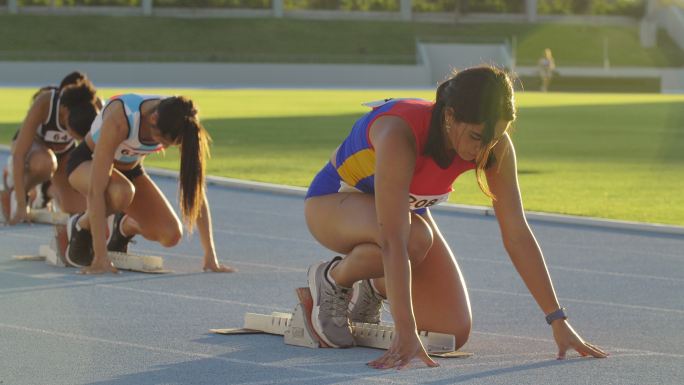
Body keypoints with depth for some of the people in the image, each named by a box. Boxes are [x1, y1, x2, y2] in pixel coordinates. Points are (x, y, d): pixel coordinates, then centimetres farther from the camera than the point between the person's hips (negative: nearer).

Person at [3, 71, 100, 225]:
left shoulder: (94, 108, -31)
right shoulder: (43, 103, -39)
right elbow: (19, 155, -38)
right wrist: (21, 205, -40)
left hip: (64, 150, 4)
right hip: (33, 143, -4)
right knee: (45, 163, -40)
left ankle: (49, 189, 22)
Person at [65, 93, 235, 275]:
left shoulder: (178, 126, -26)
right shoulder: (120, 119, -40)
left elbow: (196, 190, -21)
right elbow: (96, 190, -43)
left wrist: (210, 256, -25)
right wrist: (100, 257, -46)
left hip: (130, 169, 5)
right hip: (88, 162, -5)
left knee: (171, 235, -15)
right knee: (122, 192, -39)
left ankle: (125, 226, 17)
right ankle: (81, 226, -8)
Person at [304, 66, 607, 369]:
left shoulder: (495, 145, -24)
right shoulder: (400, 135, -41)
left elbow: (517, 234, -18)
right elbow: (394, 242, -46)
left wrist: (558, 321, -21)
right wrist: (406, 334, -50)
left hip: (407, 209, 5)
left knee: (455, 333, -11)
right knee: (416, 239, -39)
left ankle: (374, 287, 17)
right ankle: (330, 279, -9)